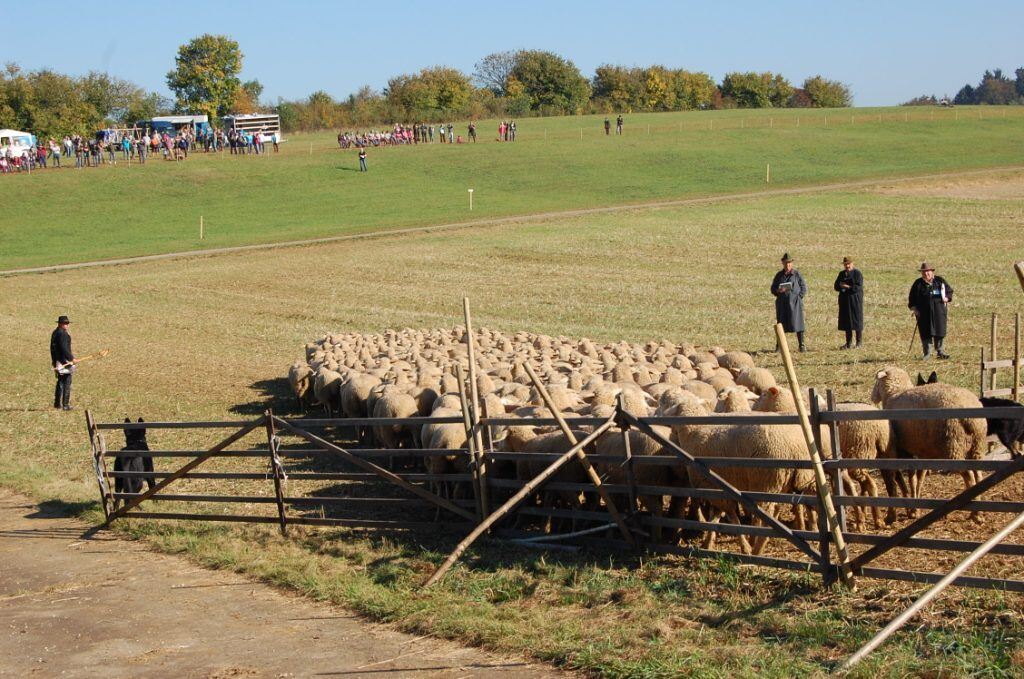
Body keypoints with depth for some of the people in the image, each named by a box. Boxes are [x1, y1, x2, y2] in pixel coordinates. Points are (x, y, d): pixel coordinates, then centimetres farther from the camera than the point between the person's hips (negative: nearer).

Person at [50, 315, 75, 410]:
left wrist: (54, 360, 22)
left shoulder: (54, 333, 15)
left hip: (57, 360, 10)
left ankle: (57, 403, 24)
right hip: (64, 360, -10)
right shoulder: (63, 333, -17)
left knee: (60, 382, 19)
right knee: (67, 383, -6)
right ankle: (65, 404, -7)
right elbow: (64, 348, -24)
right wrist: (71, 358, -19)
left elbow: (52, 347, 19)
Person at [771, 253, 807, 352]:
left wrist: (798, 297, -8)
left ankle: (802, 345, -2)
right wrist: (778, 291, -9)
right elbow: (773, 289, 12)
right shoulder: (779, 275, 9)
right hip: (782, 303, 3)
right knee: (781, 324, 3)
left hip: (794, 302, -2)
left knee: (798, 323, -6)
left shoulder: (797, 274, 2)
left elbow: (804, 288, 4)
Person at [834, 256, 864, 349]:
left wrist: (847, 286, -14)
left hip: (855, 300, -6)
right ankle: (849, 343, 11)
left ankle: (859, 343, 3)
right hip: (844, 301, 6)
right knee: (846, 321, 5)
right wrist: (841, 286, -12)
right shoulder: (841, 274, 12)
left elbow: (858, 287, -16)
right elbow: (836, 286, 9)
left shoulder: (857, 274, -7)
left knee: (857, 320, -2)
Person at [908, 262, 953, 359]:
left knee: (940, 332, 0)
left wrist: (947, 298, -3)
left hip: (939, 311, 1)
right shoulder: (918, 283, 6)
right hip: (924, 313, 0)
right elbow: (912, 297, 9)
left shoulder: (940, 281, 8)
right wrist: (914, 308, -3)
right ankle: (927, 353, 8)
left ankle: (940, 351, 10)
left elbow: (949, 290, 17)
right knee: (926, 333, -1)